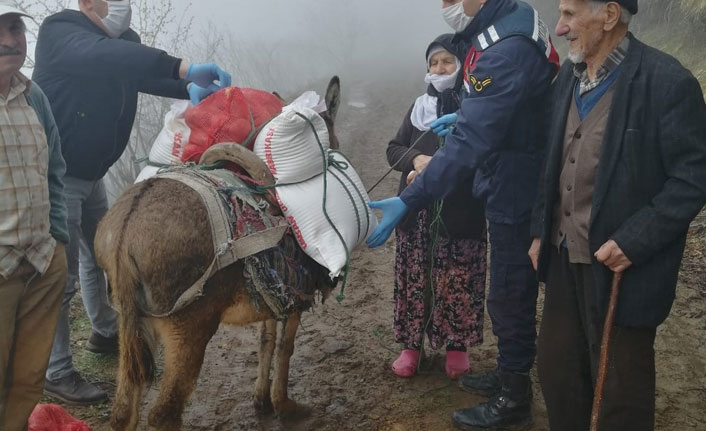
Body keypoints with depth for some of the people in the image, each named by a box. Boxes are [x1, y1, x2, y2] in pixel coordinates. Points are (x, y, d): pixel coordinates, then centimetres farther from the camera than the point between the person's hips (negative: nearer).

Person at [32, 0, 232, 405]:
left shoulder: (124, 40, 4)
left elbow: (148, 72, -7)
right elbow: (100, 56, -40)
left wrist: (191, 88, -31)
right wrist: (183, 67, -51)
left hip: (91, 173, 8)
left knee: (100, 254, 21)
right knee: (61, 275, -4)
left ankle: (105, 332, 42)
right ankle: (58, 373, 9)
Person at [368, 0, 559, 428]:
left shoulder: (508, 49, -28)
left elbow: (469, 142, -33)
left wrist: (408, 201, -35)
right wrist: (466, 115, 16)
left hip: (515, 191, -10)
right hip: (514, 185, 10)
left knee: (510, 295, 4)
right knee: (513, 288, 21)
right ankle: (509, 373, 39)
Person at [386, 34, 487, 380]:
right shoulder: (420, 107, 12)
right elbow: (393, 150, 11)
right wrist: (416, 160, -10)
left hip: (460, 214, -4)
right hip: (416, 212, 4)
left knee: (457, 283, 3)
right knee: (414, 281, 8)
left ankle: (457, 346, 21)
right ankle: (411, 345, 21)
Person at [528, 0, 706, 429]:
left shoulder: (666, 81, -16)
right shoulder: (569, 75, 7)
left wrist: (633, 241, -21)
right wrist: (542, 231, 12)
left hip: (622, 267, -7)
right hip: (566, 257, 7)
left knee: (620, 387, 9)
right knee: (555, 365, 18)